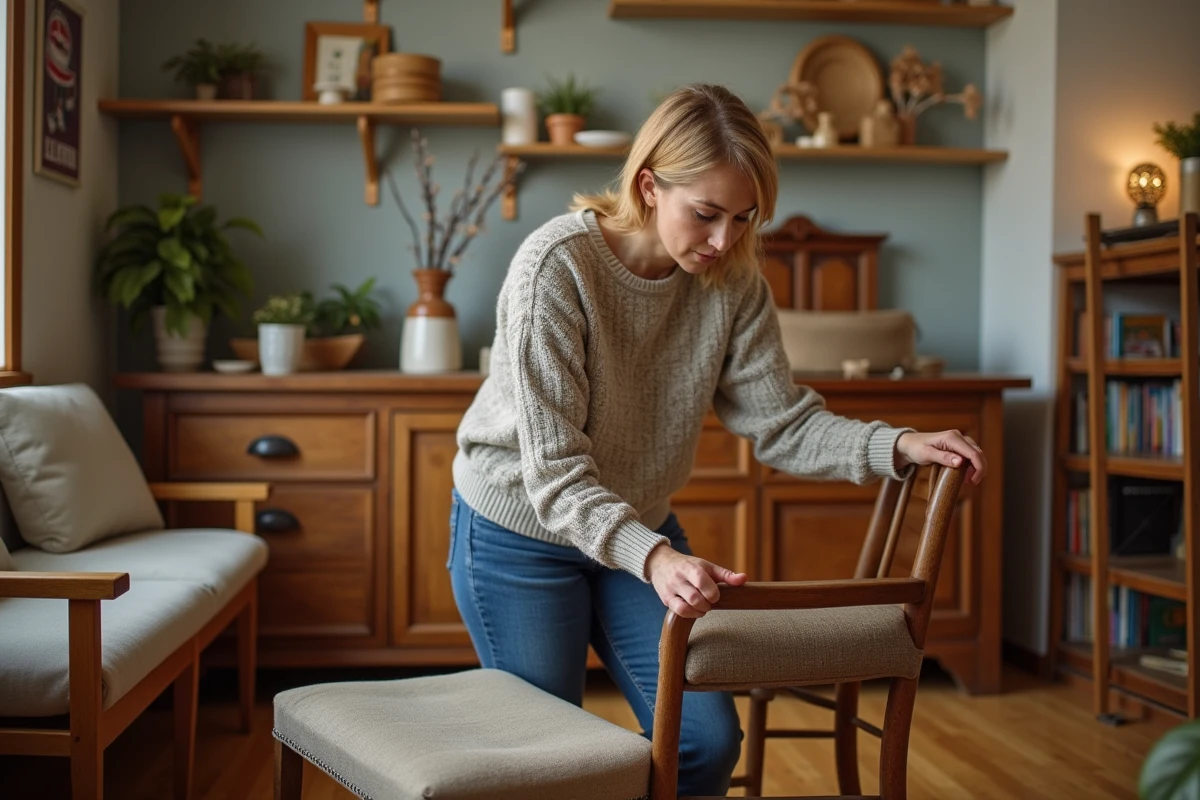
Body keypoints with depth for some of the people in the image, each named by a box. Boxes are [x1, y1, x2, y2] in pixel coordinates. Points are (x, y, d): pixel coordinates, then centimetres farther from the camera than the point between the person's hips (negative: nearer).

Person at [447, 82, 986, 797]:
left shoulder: (734, 280, -12)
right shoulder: (556, 265, -27)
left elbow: (782, 423, -10)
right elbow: (555, 473, -29)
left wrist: (900, 447, -26)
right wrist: (652, 558, -44)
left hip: (639, 525, 5)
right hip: (521, 532, -4)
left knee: (708, 742, 1)